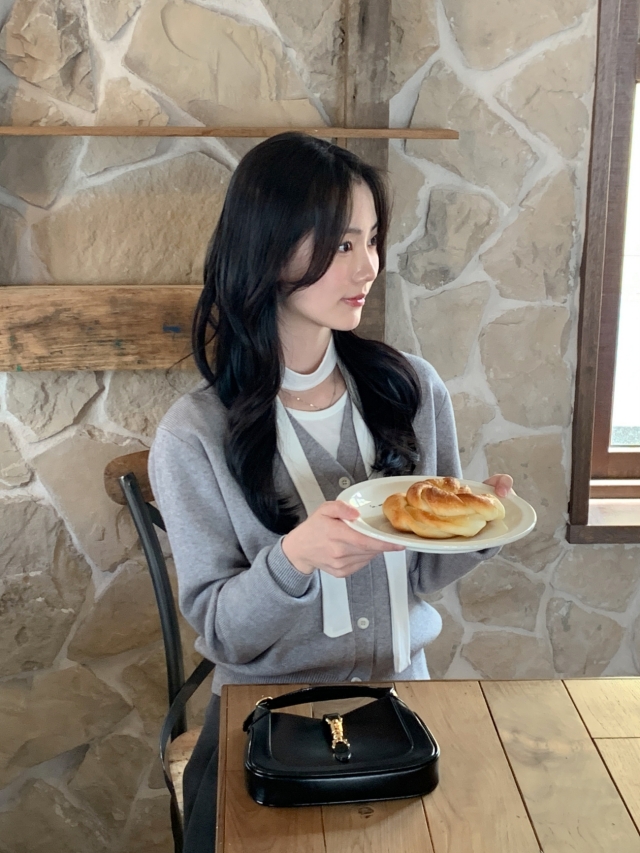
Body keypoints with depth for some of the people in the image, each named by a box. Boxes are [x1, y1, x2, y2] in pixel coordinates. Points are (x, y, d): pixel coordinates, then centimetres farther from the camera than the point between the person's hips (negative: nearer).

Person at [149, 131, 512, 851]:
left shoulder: (414, 389, -5)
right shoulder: (194, 437, -14)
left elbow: (418, 572, 4)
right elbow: (219, 629, -10)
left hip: (401, 692, 3)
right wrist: (296, 558, -29)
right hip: (263, 711, -2)